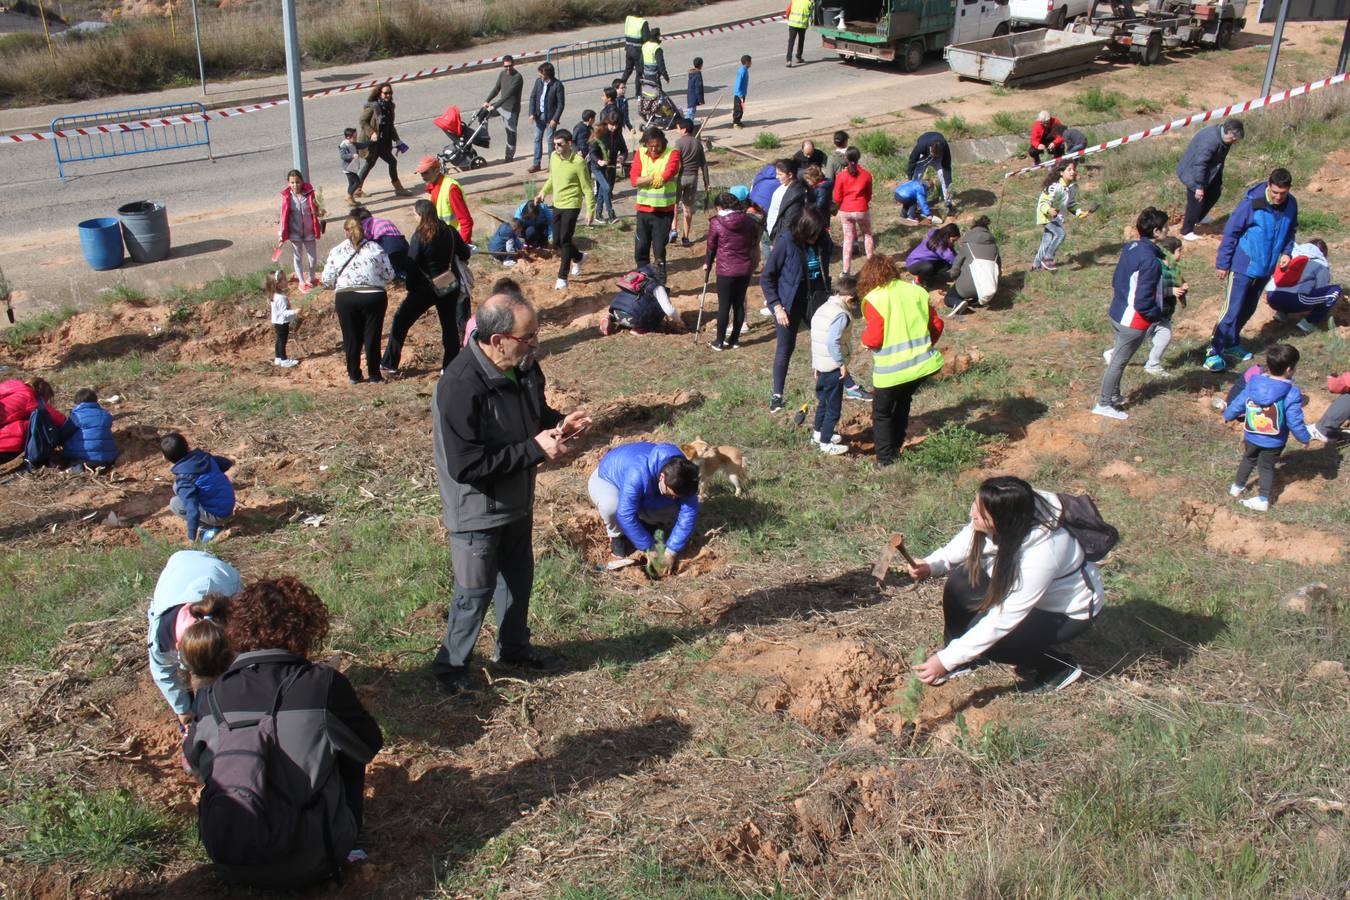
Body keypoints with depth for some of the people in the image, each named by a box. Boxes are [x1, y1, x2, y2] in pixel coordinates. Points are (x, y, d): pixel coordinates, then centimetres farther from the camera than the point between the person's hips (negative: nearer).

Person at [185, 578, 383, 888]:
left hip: (230, 866, 3)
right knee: (350, 755, 19)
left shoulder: (211, 696, -5)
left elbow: (194, 761, 16)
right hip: (311, 865, -3)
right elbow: (369, 745, 4)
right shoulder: (325, 684, -13)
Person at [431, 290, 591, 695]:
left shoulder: (523, 367, -8)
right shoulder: (460, 387, -33)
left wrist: (558, 423, -11)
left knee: (518, 577, 24)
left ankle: (514, 647, 48)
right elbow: (465, 466, -32)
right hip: (477, 511, -8)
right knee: (475, 593, 7)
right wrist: (535, 449, -29)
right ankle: (450, 666, 30)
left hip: (517, 501, 8)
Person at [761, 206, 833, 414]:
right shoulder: (786, 243, -19)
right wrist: (777, 306, -17)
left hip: (816, 300, 4)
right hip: (790, 303, -4)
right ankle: (776, 396, 16)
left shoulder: (823, 241, -5)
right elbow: (766, 277, -14)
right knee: (785, 349, 5)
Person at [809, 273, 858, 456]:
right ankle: (826, 443, 10)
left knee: (823, 401, 25)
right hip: (833, 368, -9)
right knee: (833, 407, 3)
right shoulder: (841, 314, -20)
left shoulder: (822, 309, 8)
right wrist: (842, 363, -19)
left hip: (820, 365, 9)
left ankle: (818, 433, 38)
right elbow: (833, 342, -28)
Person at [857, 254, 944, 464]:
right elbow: (937, 325, 8)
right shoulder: (916, 291, 4)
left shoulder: (874, 299, -13)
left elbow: (874, 339, -17)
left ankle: (885, 458, 12)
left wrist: (864, 336, 5)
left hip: (891, 370, -6)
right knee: (903, 400, 28)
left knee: (882, 413, 13)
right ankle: (896, 446, 34)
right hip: (924, 364, 6)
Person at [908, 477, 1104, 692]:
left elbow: (1003, 620, -35)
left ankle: (1058, 667, 2)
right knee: (961, 582, -15)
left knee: (990, 642, -22)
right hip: (1022, 588, 7)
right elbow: (960, 547, -4)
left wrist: (946, 660, -32)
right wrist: (930, 565, -25)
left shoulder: (1042, 553, -40)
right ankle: (960, 658, 7)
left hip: (1071, 610, -7)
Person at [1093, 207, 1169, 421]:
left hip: (1118, 313, 8)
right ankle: (1104, 404, 18)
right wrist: (1158, 315, -10)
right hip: (1134, 321, -8)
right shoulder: (1150, 261, -27)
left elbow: (1116, 282, 10)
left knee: (1118, 359, 23)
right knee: (1119, 362, 6)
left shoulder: (1131, 247, 0)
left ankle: (1114, 396, 38)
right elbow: (1143, 301, -27)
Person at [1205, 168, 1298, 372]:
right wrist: (1222, 263, -10)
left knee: (1248, 309, 17)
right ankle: (1214, 352, -3)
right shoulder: (1252, 203, -20)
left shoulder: (1291, 205, -2)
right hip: (1243, 266, -6)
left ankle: (1232, 343, 33)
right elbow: (1231, 232, -13)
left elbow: (1290, 230, 16)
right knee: (1231, 310, -8)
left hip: (1266, 268, 6)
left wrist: (1286, 252, 0)